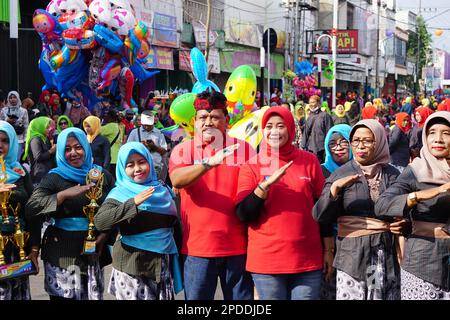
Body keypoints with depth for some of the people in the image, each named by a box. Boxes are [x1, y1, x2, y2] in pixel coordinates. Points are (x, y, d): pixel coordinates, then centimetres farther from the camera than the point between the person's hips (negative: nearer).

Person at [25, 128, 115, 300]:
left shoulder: (102, 176, 7)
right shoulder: (54, 178, 0)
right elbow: (30, 208, -13)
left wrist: (104, 235, -6)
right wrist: (64, 194, -22)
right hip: (61, 251, -2)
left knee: (93, 296, 4)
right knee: (63, 295, -2)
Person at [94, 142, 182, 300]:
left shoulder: (163, 190, 8)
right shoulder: (120, 194, -5)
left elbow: (175, 224, 18)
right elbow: (100, 222, -21)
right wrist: (133, 203, -28)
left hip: (163, 264, 4)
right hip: (133, 265, -4)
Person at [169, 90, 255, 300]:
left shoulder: (243, 149, 4)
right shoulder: (183, 150, 1)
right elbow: (176, 180, -18)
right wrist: (209, 163, -34)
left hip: (238, 247, 1)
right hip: (197, 246, -1)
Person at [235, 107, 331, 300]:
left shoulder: (309, 161, 4)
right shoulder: (252, 166, 1)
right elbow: (243, 215, -7)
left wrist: (328, 250, 9)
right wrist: (266, 185, -18)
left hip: (308, 260, 1)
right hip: (266, 260, -1)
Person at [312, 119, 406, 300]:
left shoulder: (393, 175, 6)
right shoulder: (341, 174, 1)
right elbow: (320, 216, -7)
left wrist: (402, 225, -2)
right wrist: (334, 188, -21)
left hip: (388, 256, 2)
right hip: (352, 256, -2)